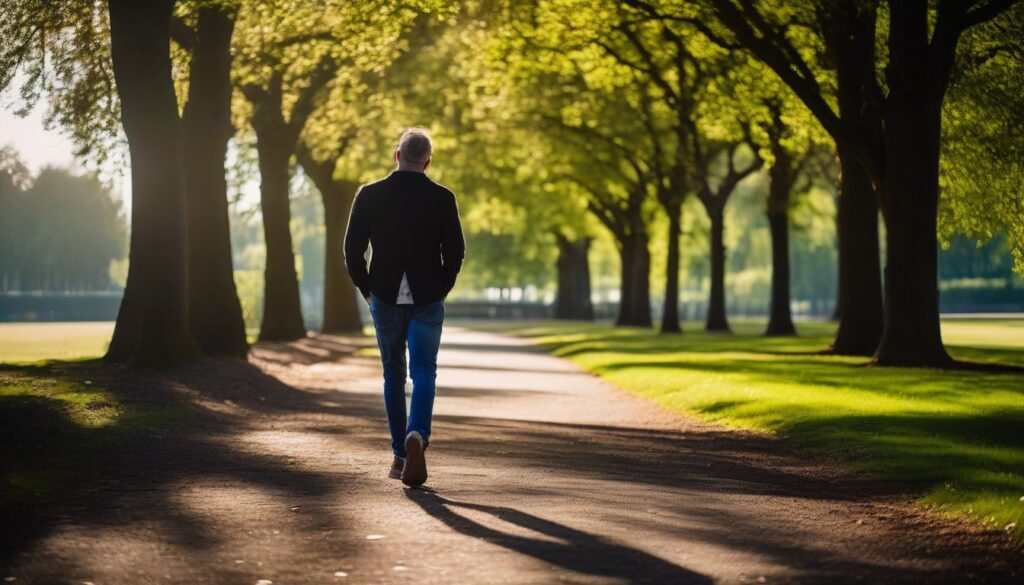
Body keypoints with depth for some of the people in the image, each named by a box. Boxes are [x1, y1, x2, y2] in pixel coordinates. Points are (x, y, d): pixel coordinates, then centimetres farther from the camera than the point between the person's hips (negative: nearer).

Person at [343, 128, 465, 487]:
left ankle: (400, 455, 14)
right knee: (423, 373, 1)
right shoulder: (442, 198, -3)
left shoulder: (370, 195, -3)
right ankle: (417, 435, -25)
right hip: (427, 299, -1)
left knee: (393, 375, 13)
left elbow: (353, 248, -4)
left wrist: (365, 288, 9)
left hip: (385, 298, 1)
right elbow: (455, 251, -3)